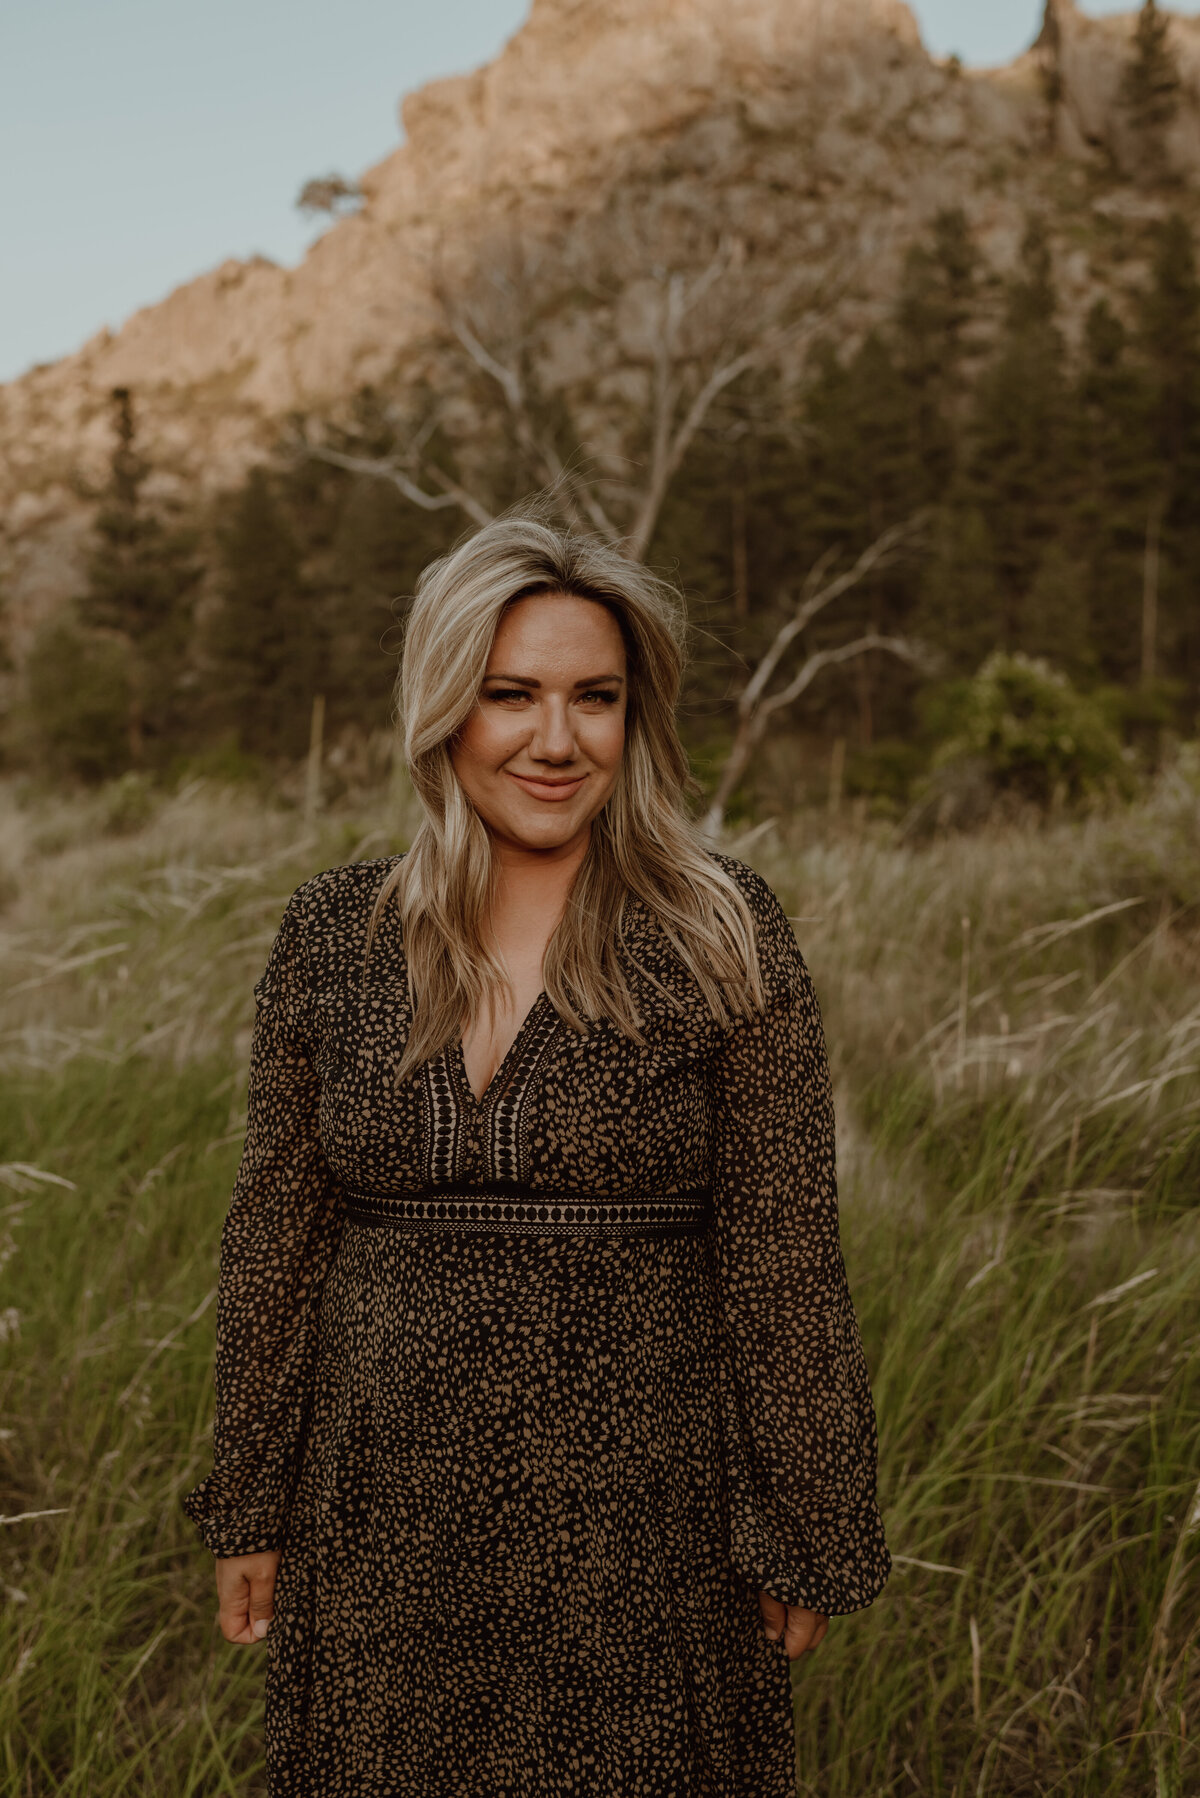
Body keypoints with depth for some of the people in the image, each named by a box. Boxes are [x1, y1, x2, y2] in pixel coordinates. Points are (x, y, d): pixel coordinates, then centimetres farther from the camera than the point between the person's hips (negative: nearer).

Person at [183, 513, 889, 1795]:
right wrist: (251, 1513, 8)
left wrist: (805, 1539, -4)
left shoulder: (723, 938, -8)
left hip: (638, 1517, -2)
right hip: (386, 1520, 3)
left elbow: (783, 1256, -6)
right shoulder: (331, 937, 0)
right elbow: (276, 1239, 6)